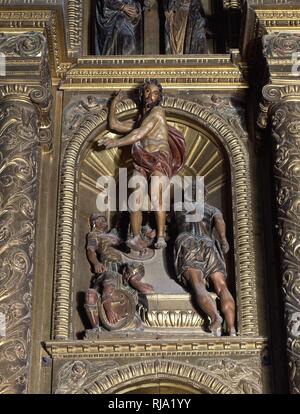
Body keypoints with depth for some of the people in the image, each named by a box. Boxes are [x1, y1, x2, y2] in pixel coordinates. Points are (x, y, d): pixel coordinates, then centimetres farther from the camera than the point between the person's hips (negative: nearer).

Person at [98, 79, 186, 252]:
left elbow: (140, 134, -6)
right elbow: (114, 124, 33)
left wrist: (116, 143, -6)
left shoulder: (157, 111, 5)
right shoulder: (140, 119, 29)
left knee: (156, 197, -27)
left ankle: (161, 238, -32)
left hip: (159, 160, -6)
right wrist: (115, 102, 33)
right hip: (141, 163, 6)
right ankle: (137, 239, -26)